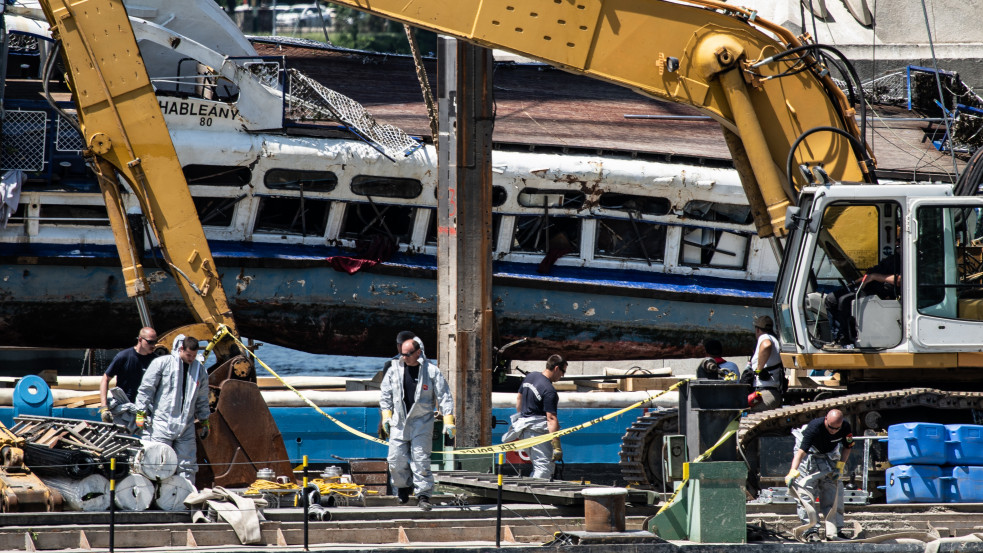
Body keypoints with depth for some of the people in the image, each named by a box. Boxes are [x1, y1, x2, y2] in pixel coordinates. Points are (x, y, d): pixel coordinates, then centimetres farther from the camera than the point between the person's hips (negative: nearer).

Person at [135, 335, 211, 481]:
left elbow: (202, 400, 22)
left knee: (187, 466, 3)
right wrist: (141, 413, -5)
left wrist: (204, 422, 21)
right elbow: (146, 389, -1)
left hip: (186, 428, 4)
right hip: (160, 424, -4)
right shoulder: (162, 363, -3)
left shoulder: (200, 370, 12)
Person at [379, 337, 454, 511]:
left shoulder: (431, 371, -5)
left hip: (422, 422, -3)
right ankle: (404, 486, 27)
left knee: (420, 459, -8)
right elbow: (386, 394, 16)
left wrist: (448, 420, -8)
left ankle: (423, 495, -2)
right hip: (399, 422, 3)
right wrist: (386, 415, 8)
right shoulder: (395, 370, 5)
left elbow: (444, 396, -2)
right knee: (396, 459, 2)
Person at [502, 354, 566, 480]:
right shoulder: (549, 391, -18)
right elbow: (551, 419, -22)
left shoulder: (529, 377, 8)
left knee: (537, 466, 17)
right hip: (538, 428, -9)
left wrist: (521, 418, 34)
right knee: (545, 467, -9)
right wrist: (557, 446, -23)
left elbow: (519, 398, 21)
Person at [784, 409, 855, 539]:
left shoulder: (846, 428, -21)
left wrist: (840, 467, -11)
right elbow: (801, 451, -43)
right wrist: (793, 472, -55)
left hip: (829, 456, 4)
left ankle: (836, 529, 5)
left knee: (833, 492, 0)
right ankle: (811, 529, -15)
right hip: (810, 456, -4)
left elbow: (847, 448, 0)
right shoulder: (814, 427, -36)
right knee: (806, 491, -15)